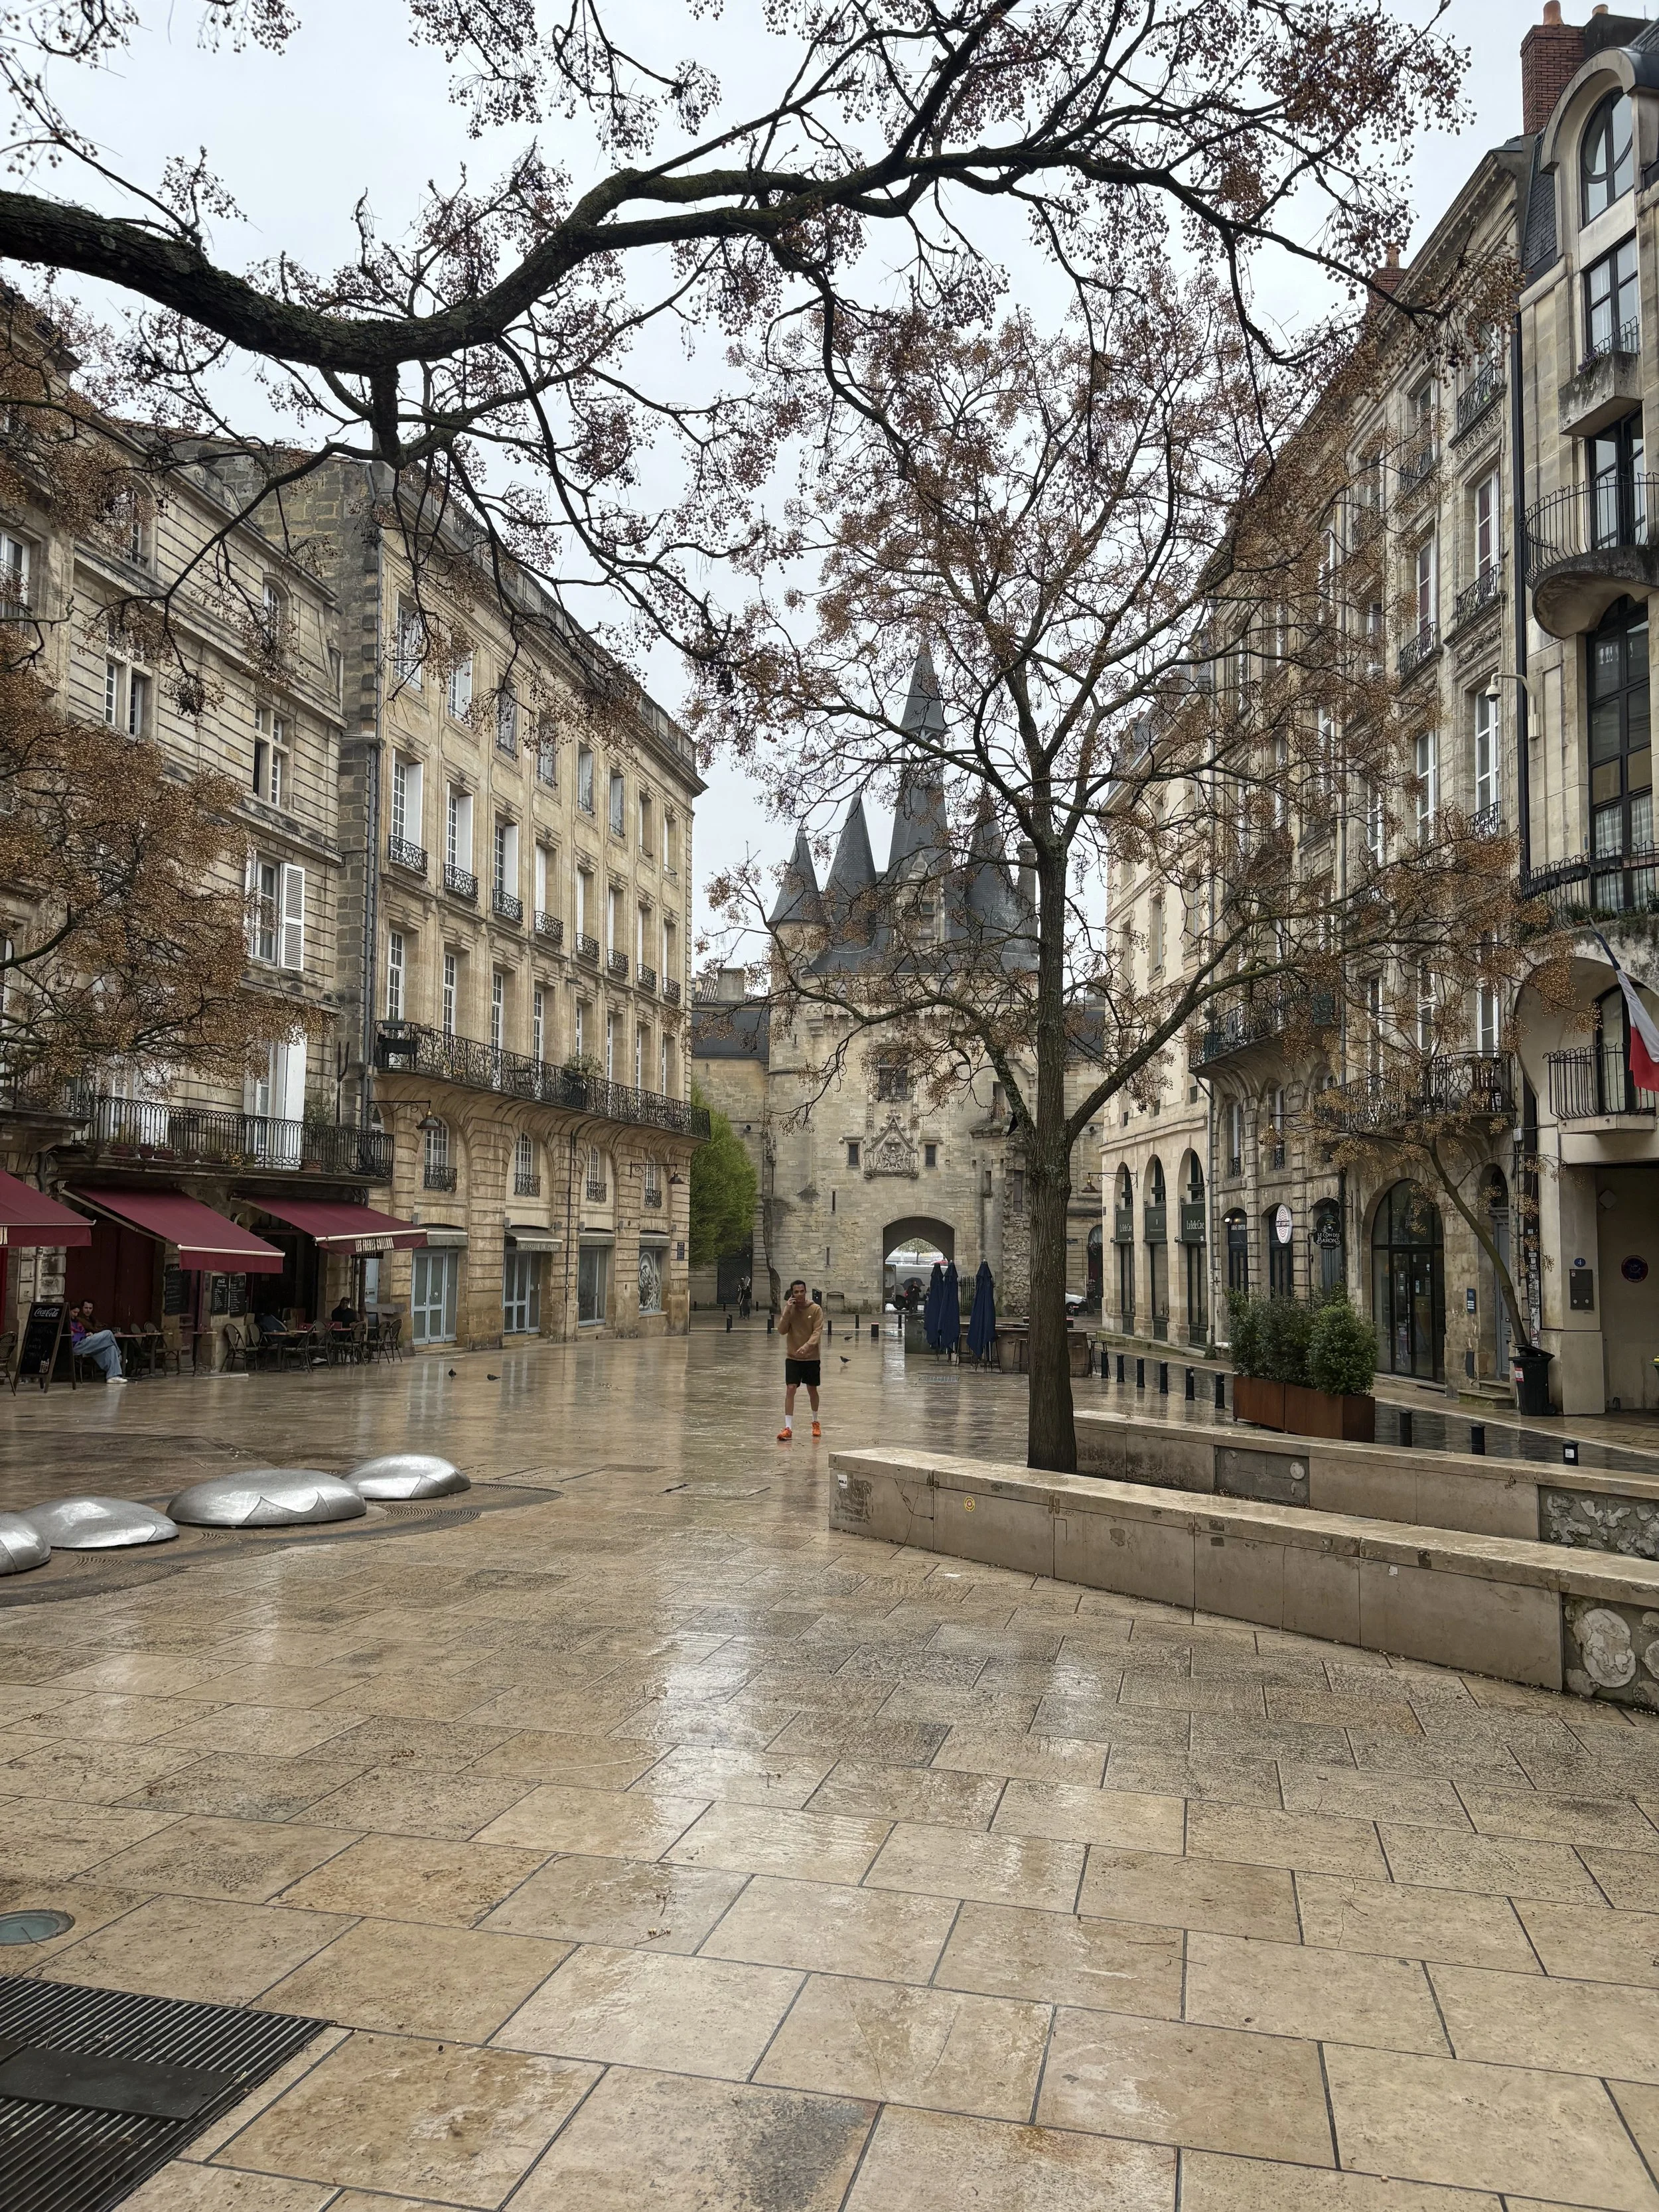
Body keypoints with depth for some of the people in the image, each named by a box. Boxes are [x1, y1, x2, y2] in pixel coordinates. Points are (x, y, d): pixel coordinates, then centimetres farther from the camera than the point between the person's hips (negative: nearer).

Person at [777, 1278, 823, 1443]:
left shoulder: (816, 1309, -8)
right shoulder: (789, 1308, 0)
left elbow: (818, 1332, -14)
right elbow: (782, 1330, -9)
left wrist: (807, 1345, -30)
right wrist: (787, 1311, -20)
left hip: (811, 1357, -1)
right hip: (792, 1357, 1)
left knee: (812, 1389, 12)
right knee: (790, 1389, -11)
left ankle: (815, 1422, 35)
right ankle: (788, 1428, -13)